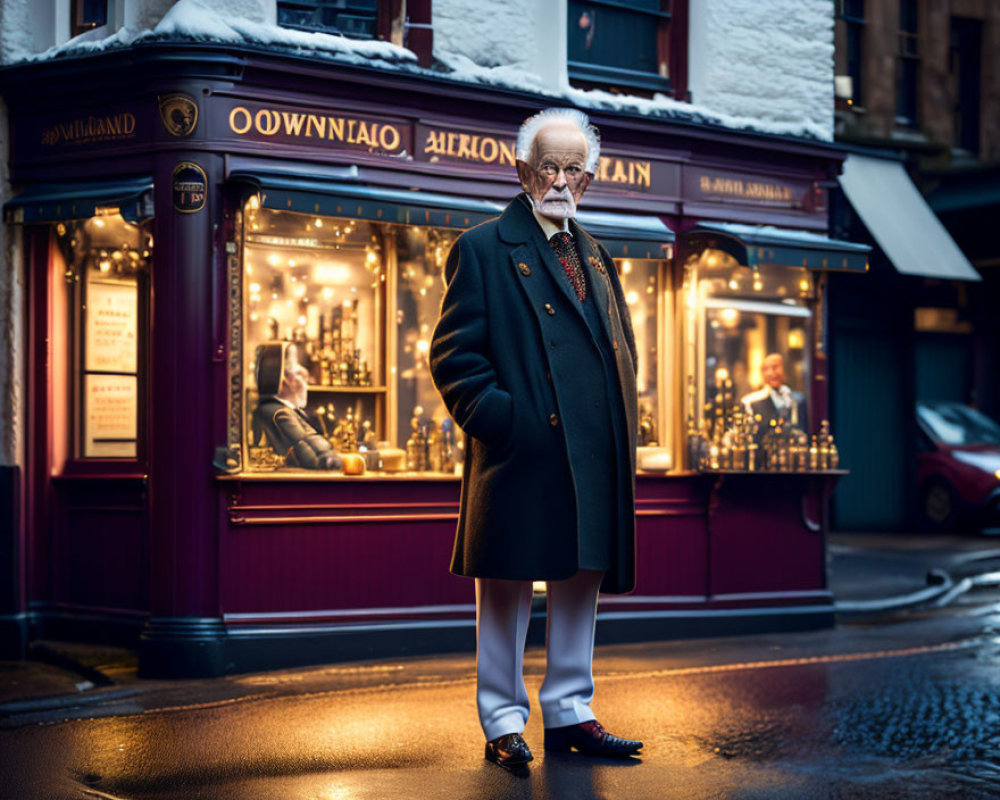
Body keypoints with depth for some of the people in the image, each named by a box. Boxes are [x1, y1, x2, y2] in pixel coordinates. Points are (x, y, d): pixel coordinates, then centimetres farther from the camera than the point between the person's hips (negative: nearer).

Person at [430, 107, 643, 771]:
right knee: (507, 585, 1)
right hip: (522, 452, -6)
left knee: (583, 578, 10)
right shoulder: (483, 249, 0)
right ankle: (503, 722, 11)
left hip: (593, 458, 6)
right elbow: (455, 353, -5)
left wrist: (622, 427, 9)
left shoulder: (596, 256, 19)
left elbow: (621, 348, 23)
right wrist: (494, 415, -16)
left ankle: (569, 713, 20)